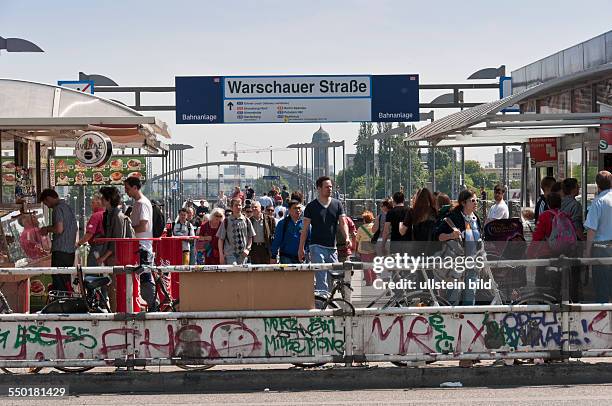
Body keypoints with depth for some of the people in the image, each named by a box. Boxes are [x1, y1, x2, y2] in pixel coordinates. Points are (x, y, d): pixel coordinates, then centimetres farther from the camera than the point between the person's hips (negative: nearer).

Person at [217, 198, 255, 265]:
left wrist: (248, 249, -2)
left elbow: (250, 237, 14)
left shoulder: (246, 221, 9)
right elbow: (221, 239, 3)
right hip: (230, 254, -3)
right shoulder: (226, 221, 2)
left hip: (243, 255, 3)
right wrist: (221, 255, -3)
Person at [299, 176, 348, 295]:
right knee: (321, 279, -13)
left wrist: (347, 238, -15)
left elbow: (343, 223, 3)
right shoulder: (311, 206, 1)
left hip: (332, 247, 4)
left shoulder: (337, 204, 9)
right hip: (317, 246, -4)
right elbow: (305, 228, 3)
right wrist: (301, 248, 0)